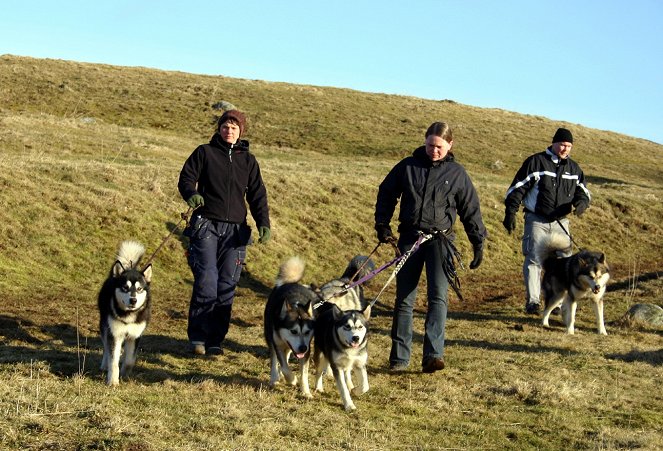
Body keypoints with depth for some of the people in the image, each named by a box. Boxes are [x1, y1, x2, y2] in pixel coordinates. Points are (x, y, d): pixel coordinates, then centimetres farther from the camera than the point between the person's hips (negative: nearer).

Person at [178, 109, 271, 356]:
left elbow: (257, 194, 13)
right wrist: (192, 194, -20)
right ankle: (198, 338, -6)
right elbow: (186, 178, 3)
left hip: (235, 230, 3)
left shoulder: (248, 160, 15)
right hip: (206, 225, -3)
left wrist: (263, 223, -2)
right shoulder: (204, 152, 7)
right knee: (206, 281, -13)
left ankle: (215, 340, 7)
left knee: (227, 285, 0)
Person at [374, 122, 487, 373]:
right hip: (409, 237, 2)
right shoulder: (407, 166, 7)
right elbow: (386, 194, 14)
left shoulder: (456, 173, 6)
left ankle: (433, 355, -24)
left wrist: (478, 243, 8)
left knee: (438, 296, -17)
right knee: (404, 299, 4)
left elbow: (470, 210, 10)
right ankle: (399, 358, 11)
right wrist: (382, 225, 6)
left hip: (440, 240, -1)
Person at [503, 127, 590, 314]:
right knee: (534, 261, -8)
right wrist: (510, 213, -9)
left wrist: (580, 203, -5)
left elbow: (583, 192, 19)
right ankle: (532, 301, -4)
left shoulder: (574, 168, 11)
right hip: (537, 221, -4)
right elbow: (517, 188, -4)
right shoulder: (535, 162, -4)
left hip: (561, 223, 4)